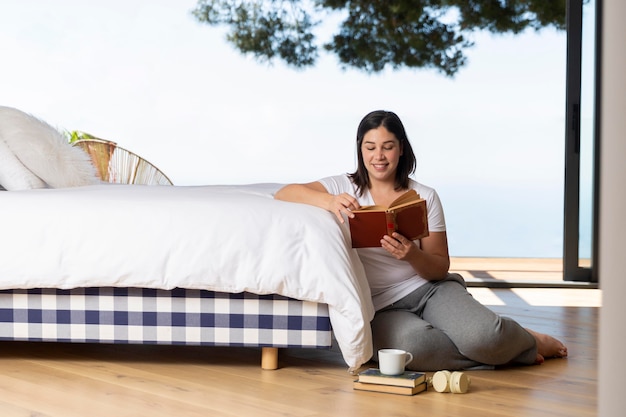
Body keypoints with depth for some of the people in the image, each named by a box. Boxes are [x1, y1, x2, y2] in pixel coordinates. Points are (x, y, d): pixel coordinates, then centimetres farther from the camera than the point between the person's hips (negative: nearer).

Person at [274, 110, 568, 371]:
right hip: (382, 306, -1)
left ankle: (529, 341, 6)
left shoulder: (425, 197, 4)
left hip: (430, 289, 1)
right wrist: (329, 201, -26)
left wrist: (411, 255, -21)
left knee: (483, 336, -31)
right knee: (414, 345, -38)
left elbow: (440, 267, 2)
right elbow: (282, 194, -8)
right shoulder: (345, 188, 3)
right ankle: (502, 349, -13)